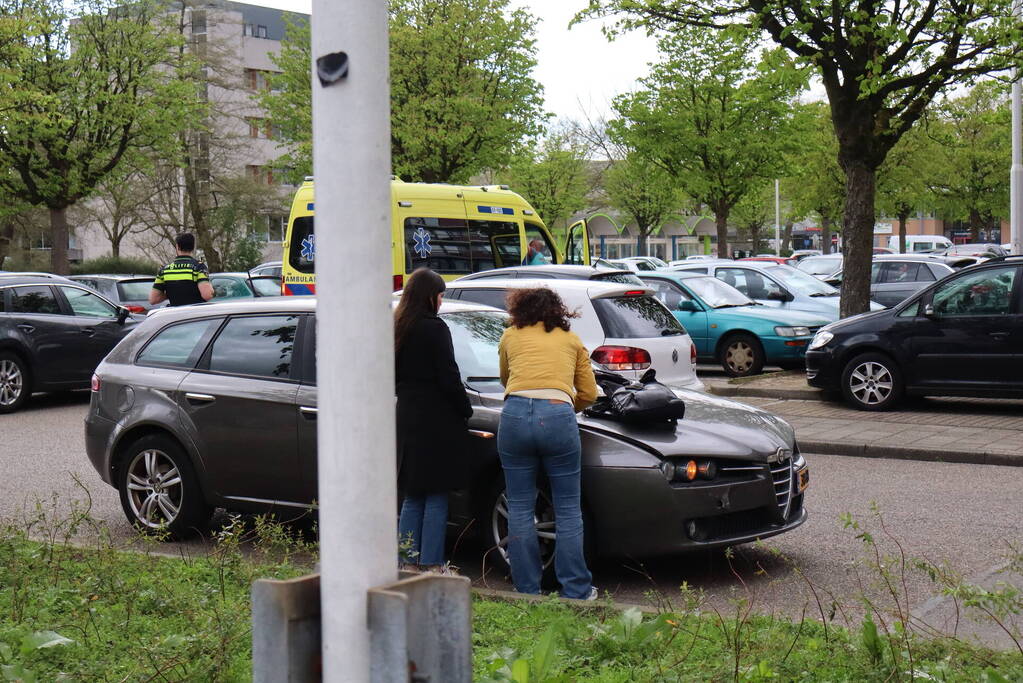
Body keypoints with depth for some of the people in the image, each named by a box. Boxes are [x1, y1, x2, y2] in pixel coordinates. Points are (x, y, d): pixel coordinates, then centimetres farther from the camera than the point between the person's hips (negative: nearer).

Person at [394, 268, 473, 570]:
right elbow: (449, 378, -14)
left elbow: (395, 376, 14)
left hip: (406, 418, 7)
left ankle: (407, 560, 15)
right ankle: (431, 563, 1)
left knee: (412, 496, 14)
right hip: (437, 422, -7)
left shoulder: (398, 330, 9)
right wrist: (466, 410, -2)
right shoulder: (434, 328, -13)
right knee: (436, 497, -1)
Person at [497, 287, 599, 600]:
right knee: (568, 510, 7)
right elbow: (588, 394, 21)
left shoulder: (511, 336, 22)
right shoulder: (571, 340, 23)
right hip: (558, 415, 0)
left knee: (520, 509, 9)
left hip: (515, 413, 1)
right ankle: (576, 591, 8)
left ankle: (527, 591, 12)